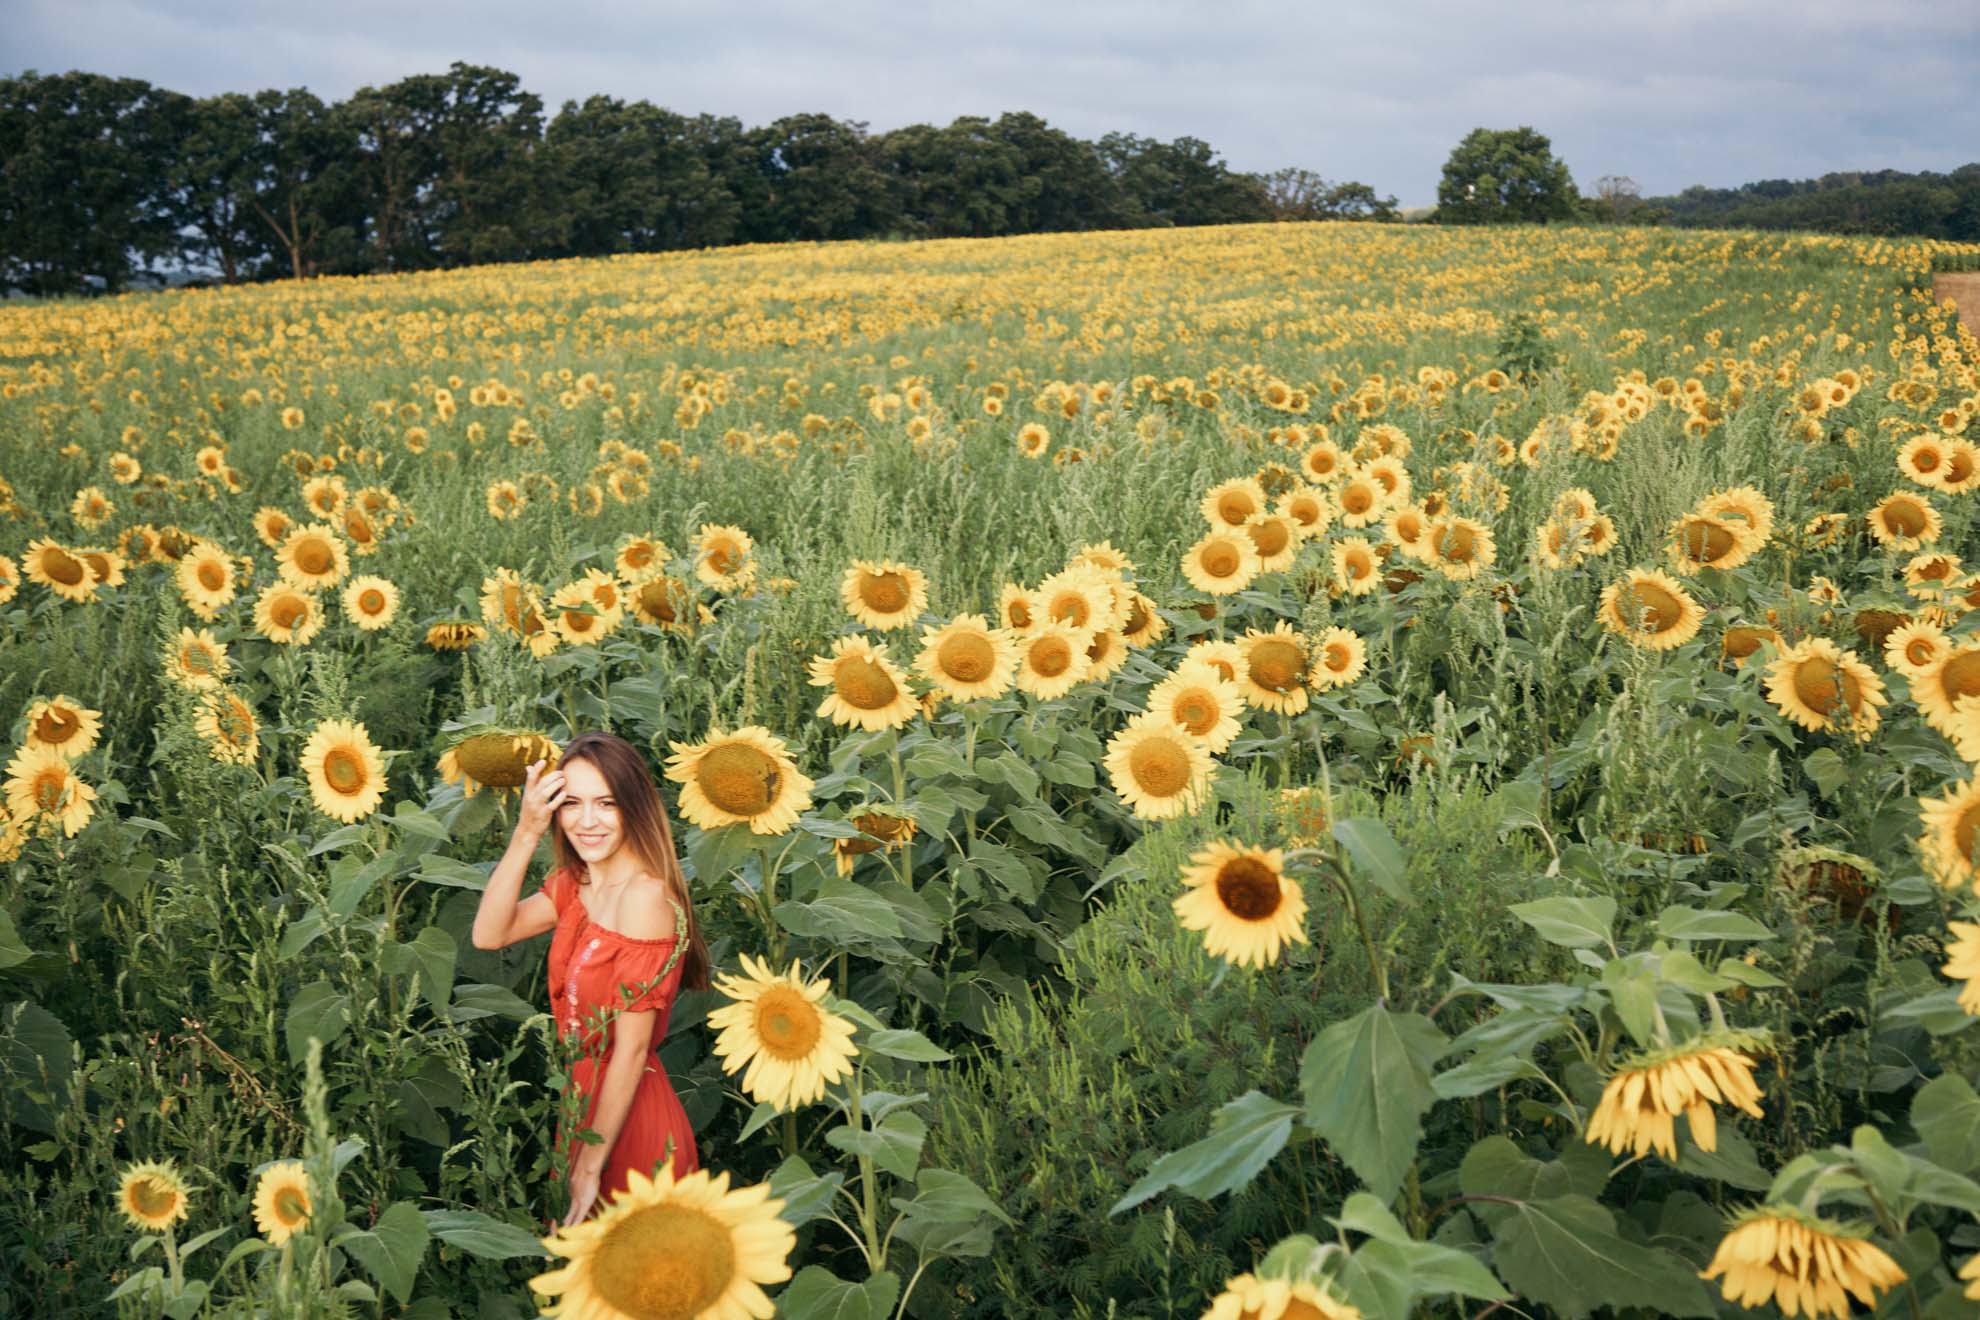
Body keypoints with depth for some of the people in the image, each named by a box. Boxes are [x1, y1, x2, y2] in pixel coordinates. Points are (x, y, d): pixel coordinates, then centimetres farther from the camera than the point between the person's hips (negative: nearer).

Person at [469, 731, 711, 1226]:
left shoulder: (645, 896, -24)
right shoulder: (573, 884, 2)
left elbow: (631, 1049, -23)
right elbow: (488, 935, -7)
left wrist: (590, 1167, -18)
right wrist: (524, 836, -16)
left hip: (629, 1119, -8)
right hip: (582, 1101, 8)